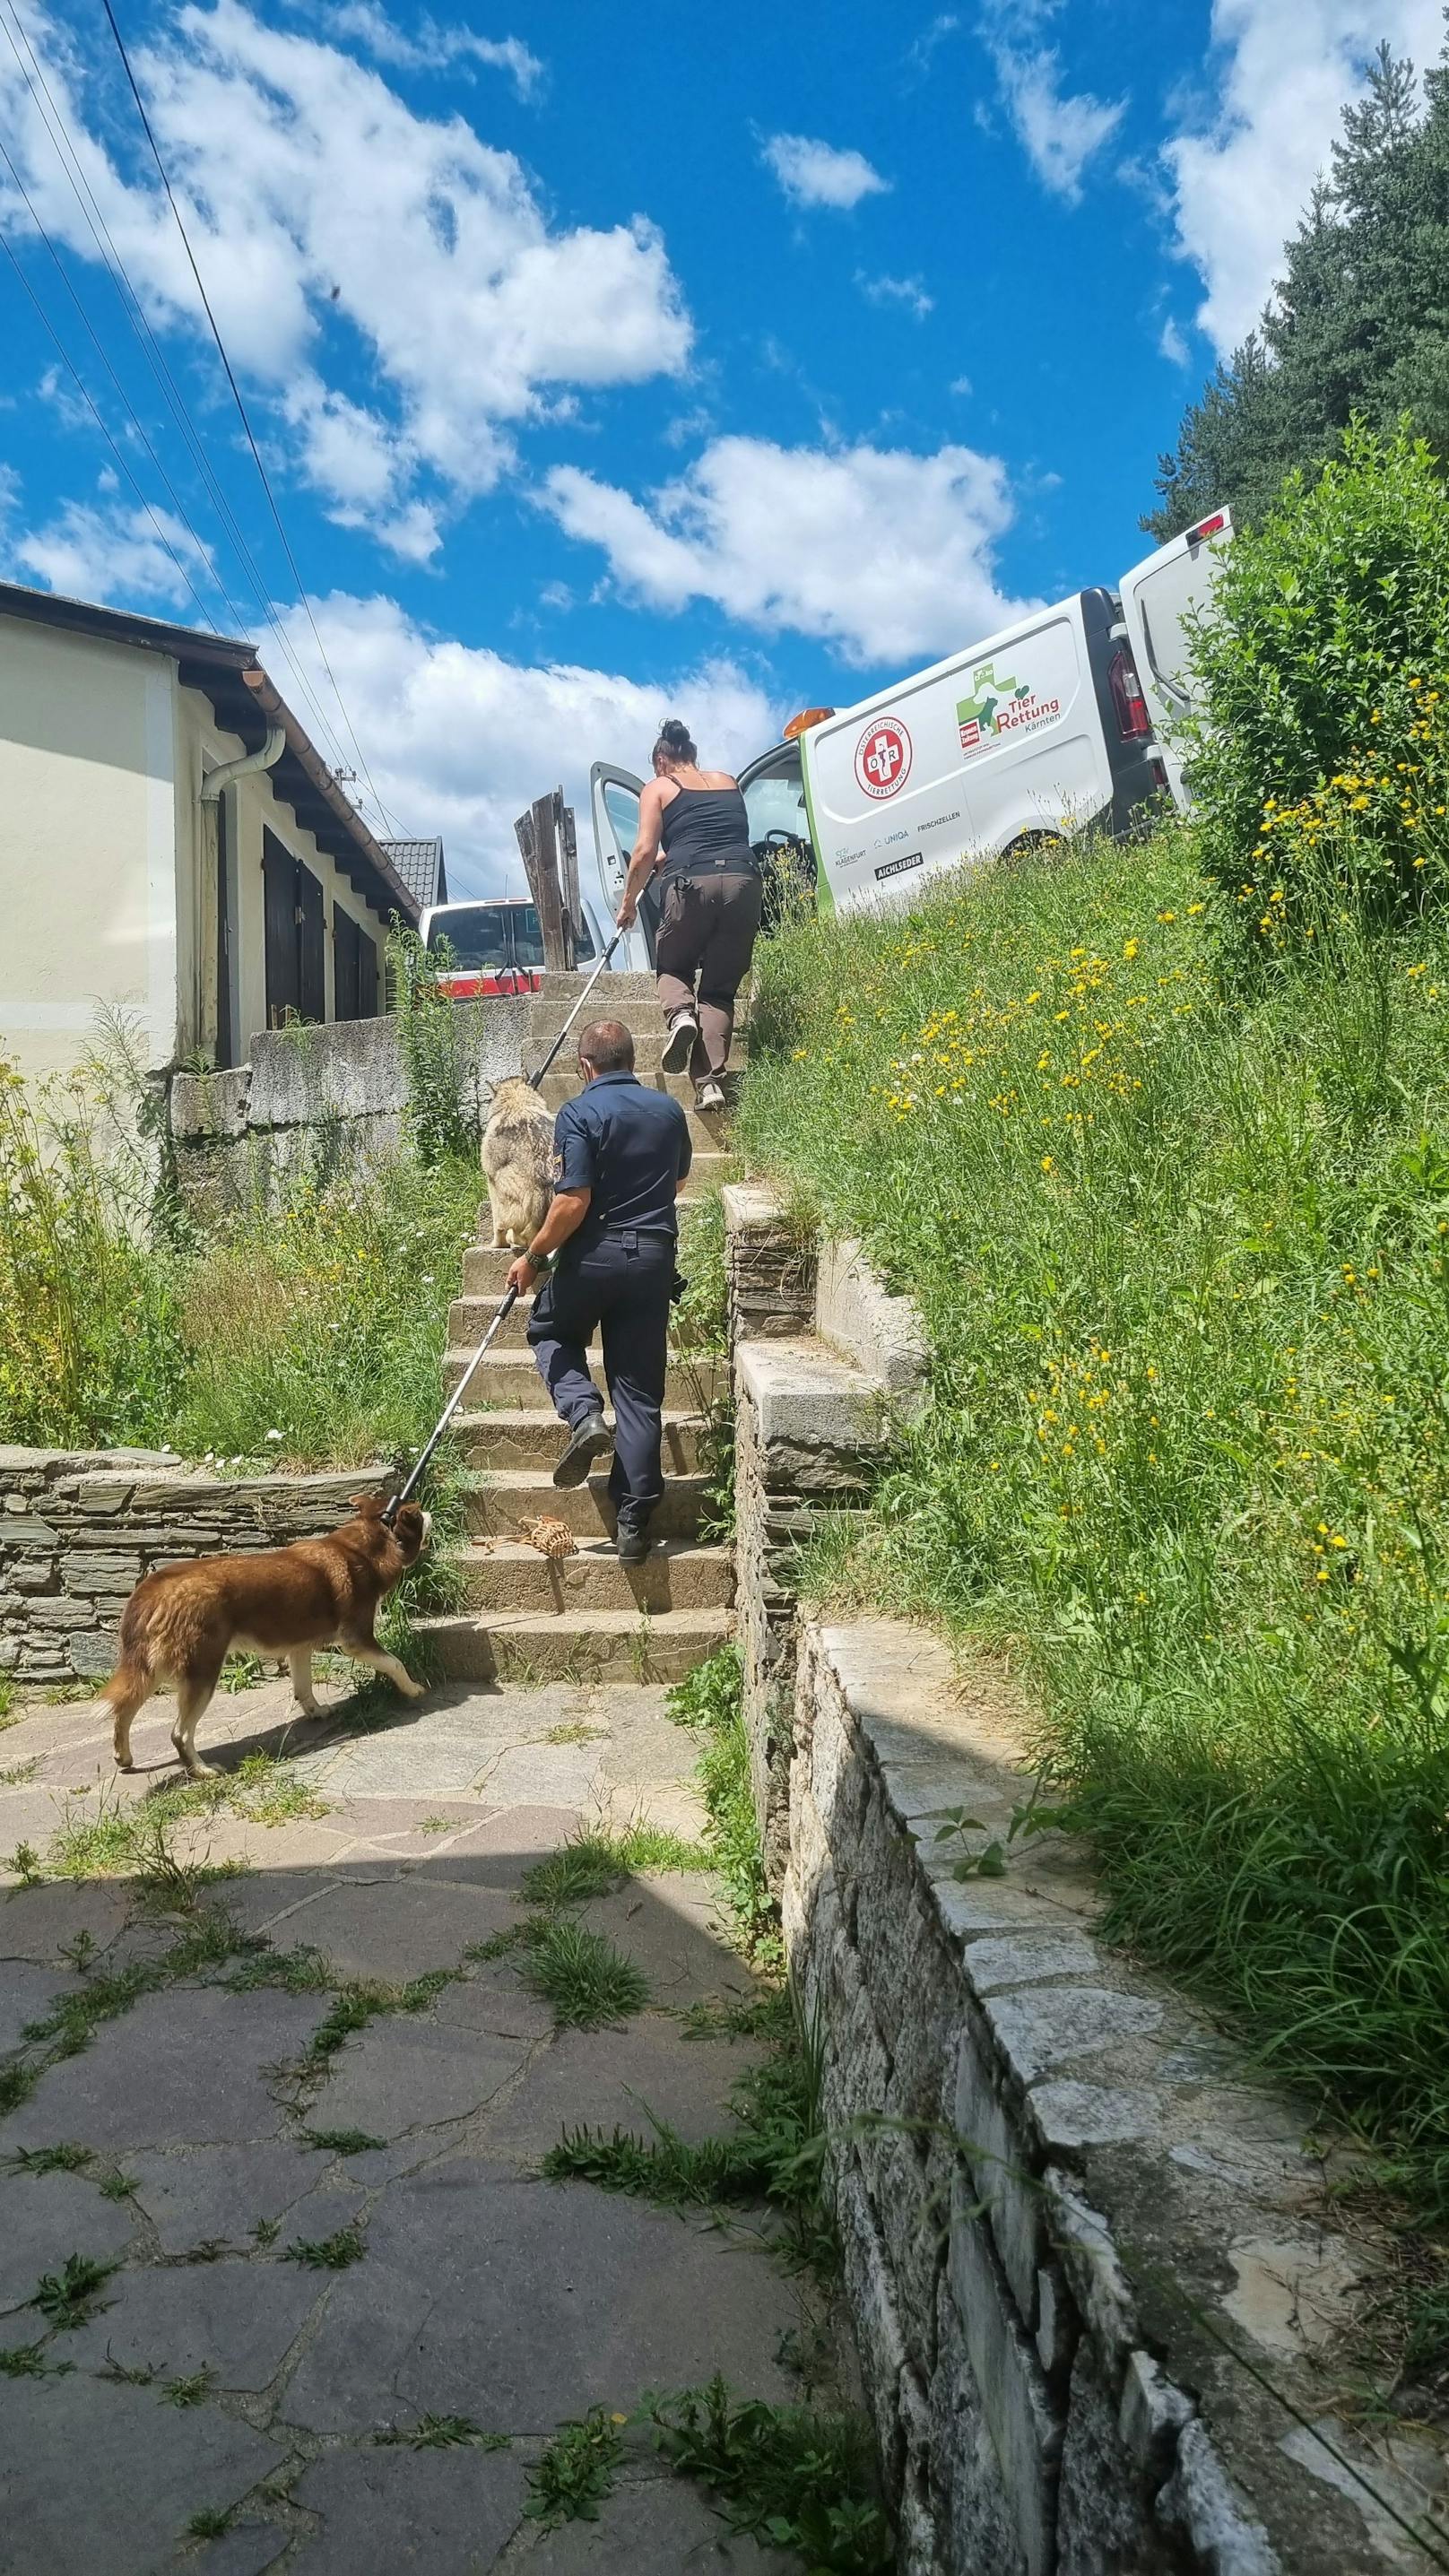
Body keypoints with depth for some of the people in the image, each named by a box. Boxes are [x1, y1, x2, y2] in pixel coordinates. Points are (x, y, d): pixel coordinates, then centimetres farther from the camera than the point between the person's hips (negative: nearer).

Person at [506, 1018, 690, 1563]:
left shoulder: (579, 1114, -10)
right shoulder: (669, 1110, 7)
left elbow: (573, 1201, -17)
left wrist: (533, 1257, -5)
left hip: (593, 1253, -4)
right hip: (654, 1256, 4)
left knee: (550, 1330, 26)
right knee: (639, 1391, 6)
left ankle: (584, 1414, -1)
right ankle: (634, 1522, 6)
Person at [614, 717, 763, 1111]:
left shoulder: (658, 788, 12)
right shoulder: (728, 781, 24)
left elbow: (645, 853, 3)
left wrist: (628, 903, 14)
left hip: (691, 884, -3)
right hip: (744, 880, 3)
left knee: (672, 967, 21)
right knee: (720, 988, 9)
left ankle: (681, 1014, -13)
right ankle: (711, 1082, -7)